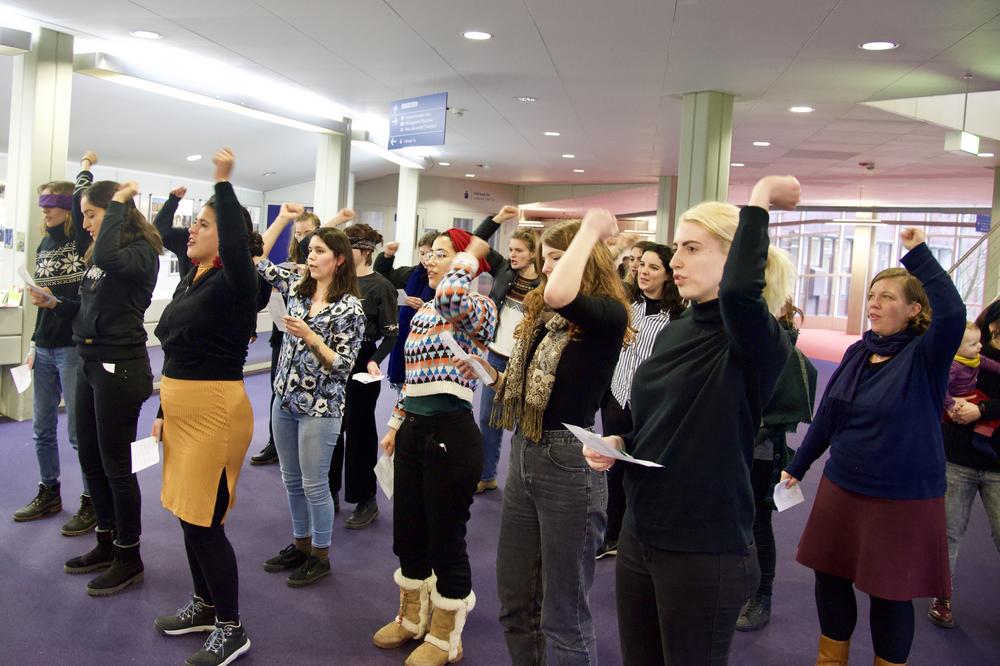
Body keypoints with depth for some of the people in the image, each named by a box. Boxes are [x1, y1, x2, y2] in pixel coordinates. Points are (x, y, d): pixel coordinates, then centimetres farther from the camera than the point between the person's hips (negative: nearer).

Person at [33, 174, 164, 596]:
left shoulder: (142, 252, -13)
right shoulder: (98, 256, 13)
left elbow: (110, 258, -36)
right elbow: (91, 310, 18)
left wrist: (118, 203, -23)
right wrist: (54, 304, 2)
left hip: (120, 367, -9)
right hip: (90, 363, 9)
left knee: (116, 465, 0)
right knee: (91, 459, 16)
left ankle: (129, 559, 15)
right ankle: (106, 546, 32)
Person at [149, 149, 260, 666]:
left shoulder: (232, 283, -13)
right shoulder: (189, 283, 13)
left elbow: (238, 246, -37)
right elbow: (176, 353, 18)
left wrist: (223, 182, -33)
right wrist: (163, 412, 18)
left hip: (215, 410, -9)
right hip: (181, 409, 9)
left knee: (204, 520, -3)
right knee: (188, 514, 18)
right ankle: (204, 605, 36)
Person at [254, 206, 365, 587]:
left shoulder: (349, 306, -12)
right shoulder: (297, 286, 5)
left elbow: (342, 366, -14)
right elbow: (257, 259, 9)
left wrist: (310, 337, -24)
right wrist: (282, 219, 4)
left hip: (320, 406, -6)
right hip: (285, 399, 6)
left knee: (314, 484, 3)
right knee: (291, 480, 16)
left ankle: (320, 555, 20)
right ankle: (301, 544, 33)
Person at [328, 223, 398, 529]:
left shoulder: (381, 286, -8)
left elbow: (391, 334, -10)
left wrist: (374, 361, -24)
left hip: (361, 364, -5)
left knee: (360, 432, 3)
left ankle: (366, 500, 16)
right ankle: (329, 491, 27)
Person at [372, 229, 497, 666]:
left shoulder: (478, 309, -11)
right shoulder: (421, 313, 13)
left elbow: (452, 296, -37)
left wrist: (470, 256, -19)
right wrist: (396, 425, 20)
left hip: (451, 433, -8)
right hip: (414, 430, 8)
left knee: (445, 540, 6)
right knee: (407, 533, 19)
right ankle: (413, 618, 42)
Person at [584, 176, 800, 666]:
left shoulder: (756, 343, -15)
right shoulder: (672, 334, 7)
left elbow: (739, 291, -40)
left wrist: (758, 201, -25)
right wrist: (617, 444, -2)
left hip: (705, 551, -7)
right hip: (639, 534, 7)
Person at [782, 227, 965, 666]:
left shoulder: (925, 355, -11)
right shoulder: (857, 352, 4)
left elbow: (953, 313, -34)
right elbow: (826, 417, 10)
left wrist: (919, 255, -28)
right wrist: (797, 468, 14)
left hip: (904, 499, -5)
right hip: (841, 489, 6)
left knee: (890, 593, 7)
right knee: (830, 578, 15)